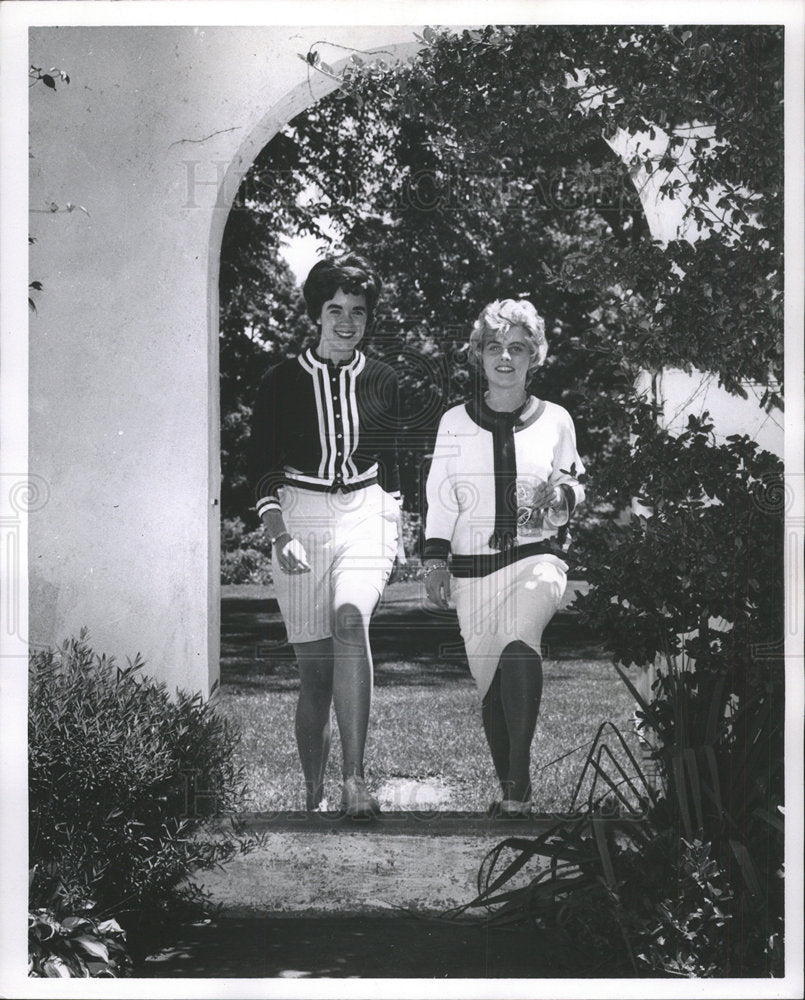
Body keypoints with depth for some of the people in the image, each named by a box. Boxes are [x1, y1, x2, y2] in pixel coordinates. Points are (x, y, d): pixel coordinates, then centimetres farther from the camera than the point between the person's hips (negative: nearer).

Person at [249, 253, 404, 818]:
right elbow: (264, 472, 1)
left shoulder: (383, 383, 8)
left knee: (349, 618, -29)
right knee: (314, 665, -2)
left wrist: (396, 535, 15)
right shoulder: (282, 382, 2)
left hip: (365, 518, 0)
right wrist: (281, 536, -12)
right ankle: (314, 796, 13)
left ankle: (355, 779, -32)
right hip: (301, 521, 0)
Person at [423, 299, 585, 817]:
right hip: (473, 564, 2)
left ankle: (519, 784, -26)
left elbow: (576, 489, 17)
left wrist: (564, 493, -6)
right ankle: (510, 789, 16)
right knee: (489, 680, 2)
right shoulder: (456, 422, 9)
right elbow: (441, 496, 11)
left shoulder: (555, 419, 8)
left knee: (518, 643, -29)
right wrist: (435, 559, 3)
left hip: (537, 555, -2)